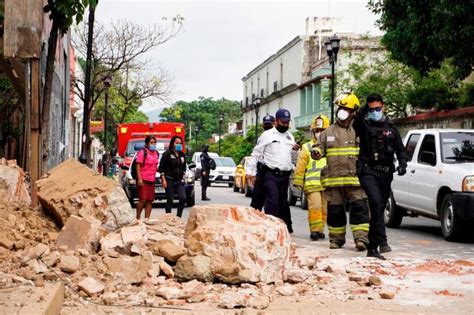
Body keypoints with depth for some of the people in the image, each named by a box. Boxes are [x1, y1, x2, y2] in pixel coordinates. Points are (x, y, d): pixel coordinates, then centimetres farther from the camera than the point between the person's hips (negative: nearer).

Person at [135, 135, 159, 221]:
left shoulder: (156, 153, 15)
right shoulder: (142, 152, -6)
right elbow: (138, 166, -10)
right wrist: (139, 179, -18)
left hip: (152, 180, 7)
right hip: (143, 180, -7)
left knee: (150, 201, 6)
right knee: (142, 200, -10)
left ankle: (147, 219, 10)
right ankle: (138, 218, -2)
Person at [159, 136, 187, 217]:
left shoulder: (182, 155, 12)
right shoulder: (167, 154, -4)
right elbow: (161, 168, -7)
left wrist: (183, 177, 12)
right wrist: (163, 180, -12)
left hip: (179, 181, 5)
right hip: (170, 180, -5)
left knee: (183, 198, -8)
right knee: (170, 200, -1)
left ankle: (178, 216, 3)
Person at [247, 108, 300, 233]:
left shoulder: (290, 137, 18)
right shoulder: (267, 135, 1)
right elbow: (256, 154, 0)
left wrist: (296, 150, 2)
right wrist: (251, 172, -5)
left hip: (285, 176, 5)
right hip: (270, 174, -5)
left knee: (283, 202, 12)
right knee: (272, 201, -16)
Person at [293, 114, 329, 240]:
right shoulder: (307, 147, 8)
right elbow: (300, 166, 4)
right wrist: (298, 181, -2)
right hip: (312, 184, -3)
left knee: (324, 208, 7)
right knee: (315, 207, -13)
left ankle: (320, 229, 16)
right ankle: (314, 230, -9)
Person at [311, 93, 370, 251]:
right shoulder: (329, 132, 13)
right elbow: (320, 146, 14)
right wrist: (316, 151, -9)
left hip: (355, 178, -2)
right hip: (333, 178, 2)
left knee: (359, 208, -11)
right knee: (335, 210, 7)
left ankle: (361, 238, -10)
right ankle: (336, 239, 19)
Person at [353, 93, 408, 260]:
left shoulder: (391, 128, 17)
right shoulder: (364, 126, 6)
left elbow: (400, 149, 16)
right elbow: (356, 123, -18)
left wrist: (402, 164, -1)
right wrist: (362, 111, -31)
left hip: (385, 174, 4)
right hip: (368, 172, -4)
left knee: (379, 207, 9)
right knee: (376, 202, -25)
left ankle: (372, 247, 19)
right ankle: (381, 240, -26)